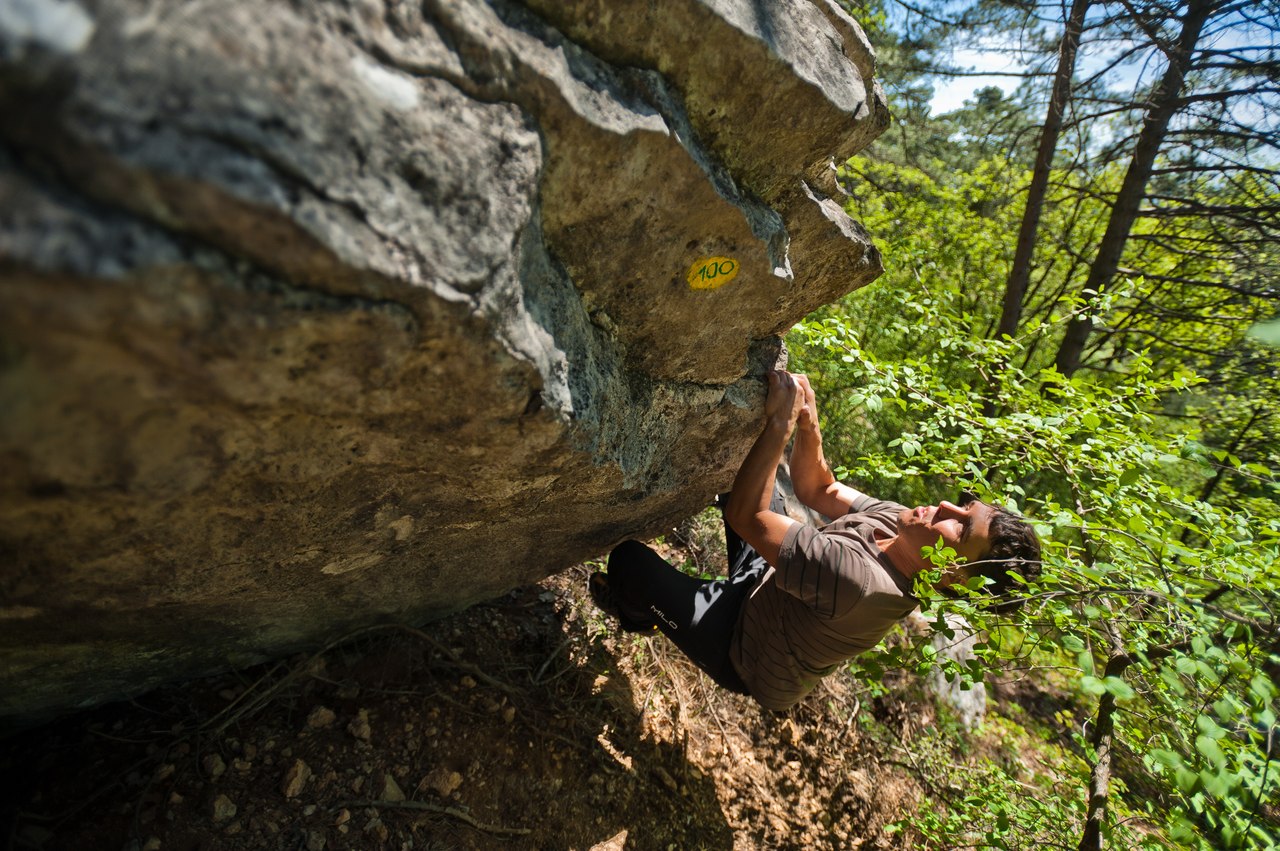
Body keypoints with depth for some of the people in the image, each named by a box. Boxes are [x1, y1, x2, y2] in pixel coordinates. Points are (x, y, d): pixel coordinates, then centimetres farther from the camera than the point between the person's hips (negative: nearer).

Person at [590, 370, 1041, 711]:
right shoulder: (898, 521, -16)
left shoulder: (860, 583, -43)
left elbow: (745, 515, -44)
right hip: (765, 583, 7)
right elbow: (816, 490, -5)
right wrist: (808, 427, -24)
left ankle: (639, 614, 22)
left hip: (738, 647, -7)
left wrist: (781, 424, -43)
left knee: (628, 557, -14)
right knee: (734, 467, 3)